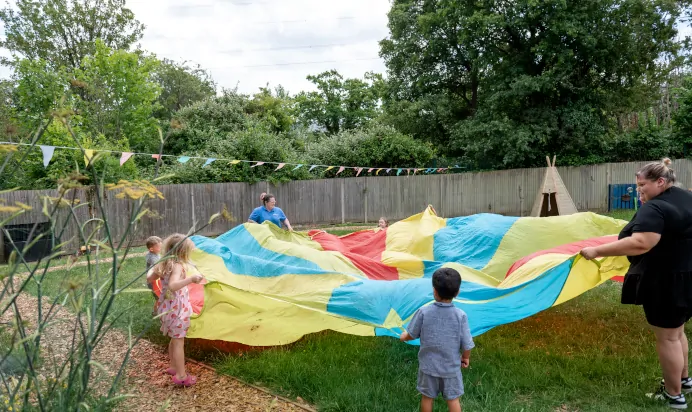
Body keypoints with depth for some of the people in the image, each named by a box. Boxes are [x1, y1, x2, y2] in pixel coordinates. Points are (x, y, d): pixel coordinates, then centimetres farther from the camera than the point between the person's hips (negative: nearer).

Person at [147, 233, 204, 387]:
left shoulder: (162, 264, 2)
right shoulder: (177, 266, -25)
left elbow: (149, 279, 16)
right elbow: (172, 286, -43)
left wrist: (157, 273, 34)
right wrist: (190, 279, -52)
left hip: (167, 306, 9)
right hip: (177, 309, -8)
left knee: (175, 339, 23)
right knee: (179, 342, 2)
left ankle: (174, 367, 38)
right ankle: (181, 376, 12)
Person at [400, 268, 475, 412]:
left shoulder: (423, 312, -19)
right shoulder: (460, 315, -19)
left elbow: (411, 335, -8)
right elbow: (467, 345, -12)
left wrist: (404, 336, 15)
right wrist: (465, 358, 9)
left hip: (428, 365, 0)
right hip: (451, 367, 0)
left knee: (427, 397, 20)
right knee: (453, 399, 17)